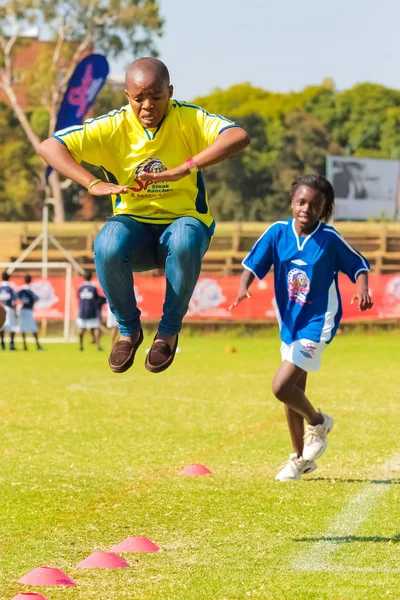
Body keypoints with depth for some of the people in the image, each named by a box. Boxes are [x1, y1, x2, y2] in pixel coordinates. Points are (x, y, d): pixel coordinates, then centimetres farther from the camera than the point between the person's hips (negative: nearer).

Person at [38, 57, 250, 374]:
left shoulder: (188, 119, -12)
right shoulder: (113, 127, -9)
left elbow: (239, 136, -30)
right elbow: (50, 147, -16)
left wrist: (182, 170, -40)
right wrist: (94, 184, -32)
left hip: (184, 219, -1)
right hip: (134, 223, 1)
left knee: (185, 242, -39)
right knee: (107, 248, -34)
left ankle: (169, 330, -14)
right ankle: (129, 329, -6)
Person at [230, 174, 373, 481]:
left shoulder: (330, 238, -14)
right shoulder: (278, 232, -6)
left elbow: (359, 264, -4)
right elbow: (253, 264, -3)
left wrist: (363, 289, -23)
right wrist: (243, 288, -22)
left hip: (317, 323, -5)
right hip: (289, 321, 5)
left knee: (281, 386, -17)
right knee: (293, 391, 16)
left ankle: (318, 422, 13)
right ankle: (301, 457, 34)